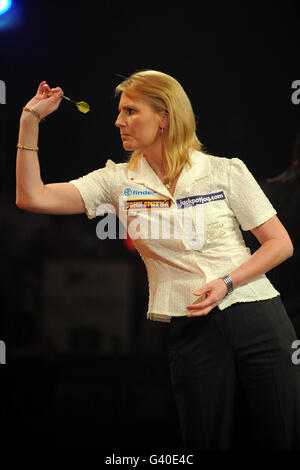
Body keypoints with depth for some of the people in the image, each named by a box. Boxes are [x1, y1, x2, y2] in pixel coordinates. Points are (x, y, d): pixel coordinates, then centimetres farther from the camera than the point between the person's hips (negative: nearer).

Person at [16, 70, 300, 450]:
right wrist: (30, 120, -3)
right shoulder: (118, 181, 7)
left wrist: (228, 283, -11)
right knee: (209, 441, 3)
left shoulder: (226, 171, 2)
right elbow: (32, 198, -1)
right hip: (192, 330, 1)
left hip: (256, 318, -1)